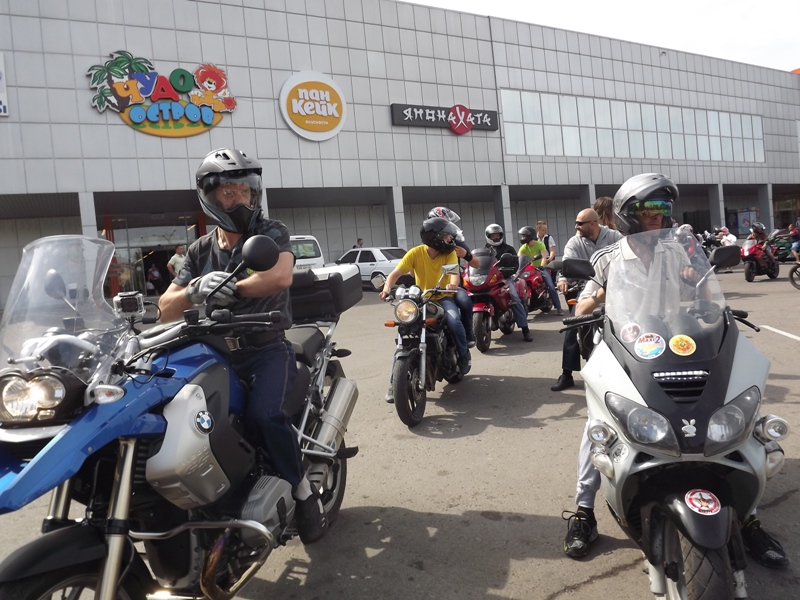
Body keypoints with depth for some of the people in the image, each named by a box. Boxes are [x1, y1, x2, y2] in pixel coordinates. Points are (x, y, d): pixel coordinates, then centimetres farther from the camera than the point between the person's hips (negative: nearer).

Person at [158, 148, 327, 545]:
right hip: (218, 354, 5)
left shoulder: (271, 232, 2)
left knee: (263, 414, -30)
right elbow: (166, 310, 7)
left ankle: (303, 491, -6)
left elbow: (280, 276, -21)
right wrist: (195, 289, -14)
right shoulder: (200, 250, 15)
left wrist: (224, 289, -19)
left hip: (267, 350, -4)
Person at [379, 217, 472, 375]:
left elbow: (455, 272, -23)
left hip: (444, 298, 0)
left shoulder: (449, 252, -7)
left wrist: (453, 284, -47)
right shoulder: (416, 252, -10)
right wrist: (387, 287, -33)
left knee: (454, 321, -29)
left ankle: (464, 354, 0)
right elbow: (396, 272, -12)